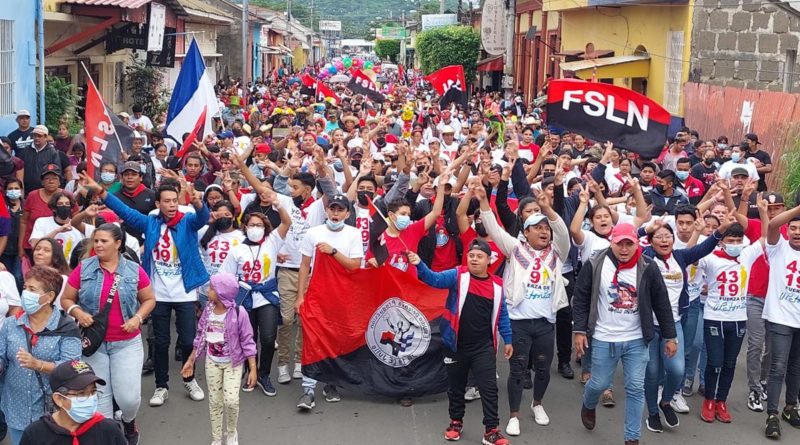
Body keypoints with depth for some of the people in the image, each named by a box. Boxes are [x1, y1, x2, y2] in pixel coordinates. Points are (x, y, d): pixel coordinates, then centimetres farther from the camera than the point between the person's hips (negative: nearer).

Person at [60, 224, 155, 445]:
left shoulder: (134, 270, -3)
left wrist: (137, 318, -11)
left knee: (129, 396, -5)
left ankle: (129, 421, 29)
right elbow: (66, 299, 3)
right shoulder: (83, 269, -4)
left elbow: (149, 299, 7)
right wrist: (77, 311, -17)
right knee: (99, 393, 7)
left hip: (127, 342, -1)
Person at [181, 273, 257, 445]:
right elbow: (200, 337, 8)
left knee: (231, 400, -13)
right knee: (214, 402, 8)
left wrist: (253, 369, -14)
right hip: (212, 362, 4)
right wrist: (191, 360, 12)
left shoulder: (238, 313, -18)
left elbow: (247, 342, -13)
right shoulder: (208, 310, -4)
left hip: (233, 363, -4)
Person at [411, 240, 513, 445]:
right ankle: (456, 422, 33)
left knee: (488, 388, -1)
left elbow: (501, 314, 9)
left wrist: (507, 339, 11)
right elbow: (435, 279, -22)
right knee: (456, 386, 15)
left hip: (484, 347, 0)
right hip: (456, 345, 0)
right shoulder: (457, 275, -6)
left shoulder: (496, 285, 0)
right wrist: (420, 265, -40)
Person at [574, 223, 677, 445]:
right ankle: (588, 406, 45)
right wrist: (579, 331, -5)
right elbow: (581, 299, -1)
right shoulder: (594, 266, -9)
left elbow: (662, 304, 0)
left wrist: (670, 336, 2)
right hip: (604, 340, -1)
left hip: (637, 341, 1)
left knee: (636, 389, 2)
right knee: (599, 383, 11)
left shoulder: (648, 268, -7)